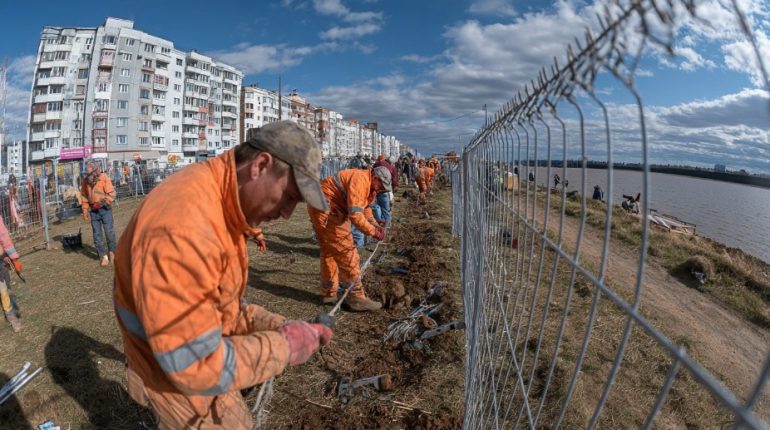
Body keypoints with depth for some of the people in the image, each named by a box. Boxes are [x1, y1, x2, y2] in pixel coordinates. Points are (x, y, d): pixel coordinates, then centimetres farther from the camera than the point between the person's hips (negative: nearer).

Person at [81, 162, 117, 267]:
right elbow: (84, 197, 11)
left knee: (109, 232, 1)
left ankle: (111, 251, 22)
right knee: (97, 234, 3)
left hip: (105, 209, -4)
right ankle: (103, 256, 10)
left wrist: (101, 203, -23)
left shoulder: (104, 178, -10)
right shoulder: (85, 181, 3)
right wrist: (85, 211, 7)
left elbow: (111, 194, -13)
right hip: (93, 211, 4)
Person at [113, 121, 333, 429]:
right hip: (182, 379, -9)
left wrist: (276, 326, -7)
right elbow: (196, 366, -33)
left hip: (198, 362, 9)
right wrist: (283, 346, -22)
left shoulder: (223, 205, -3)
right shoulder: (184, 225, -36)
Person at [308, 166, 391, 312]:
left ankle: (329, 294, 29)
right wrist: (373, 231, -19)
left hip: (321, 210, 11)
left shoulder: (367, 184, 12)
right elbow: (355, 215, -29)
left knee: (329, 252, 18)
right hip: (326, 209, -11)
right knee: (347, 253, -9)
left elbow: (365, 207, 23)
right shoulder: (360, 180, -20)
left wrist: (375, 224, 8)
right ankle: (356, 298, -3)